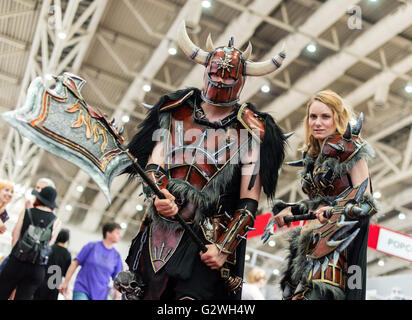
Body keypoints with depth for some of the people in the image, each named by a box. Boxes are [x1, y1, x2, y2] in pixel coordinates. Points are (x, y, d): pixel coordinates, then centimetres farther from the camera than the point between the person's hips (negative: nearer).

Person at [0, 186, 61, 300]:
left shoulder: (26, 213, 3)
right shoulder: (56, 222, 3)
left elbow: (15, 237, 4)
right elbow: (49, 244, 5)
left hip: (16, 262, -1)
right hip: (38, 269, 1)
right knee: (22, 297, 6)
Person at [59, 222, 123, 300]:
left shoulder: (116, 256, 5)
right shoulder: (92, 246, 0)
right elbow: (75, 263, 4)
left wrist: (117, 297, -1)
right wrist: (66, 282, 2)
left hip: (100, 296, 3)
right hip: (82, 290, -3)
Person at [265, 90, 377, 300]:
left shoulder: (350, 150, -3)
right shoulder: (313, 157, 18)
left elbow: (364, 200, -7)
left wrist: (334, 211, -21)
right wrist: (291, 210, 13)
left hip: (341, 238, -7)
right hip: (312, 239, 7)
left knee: (318, 292, -23)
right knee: (296, 291, -3)